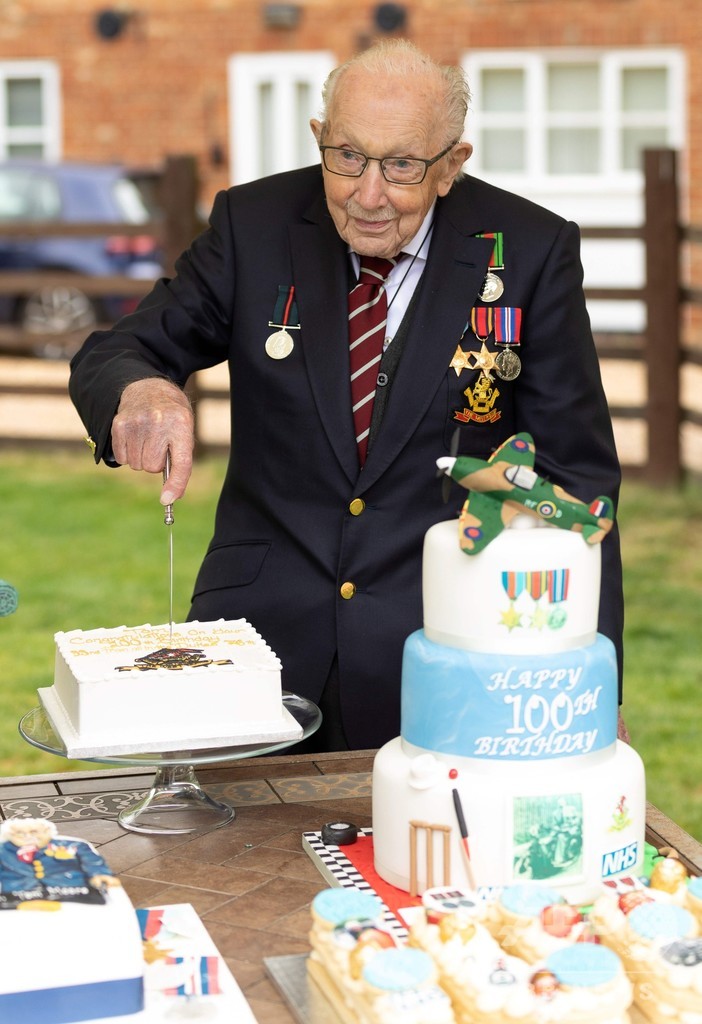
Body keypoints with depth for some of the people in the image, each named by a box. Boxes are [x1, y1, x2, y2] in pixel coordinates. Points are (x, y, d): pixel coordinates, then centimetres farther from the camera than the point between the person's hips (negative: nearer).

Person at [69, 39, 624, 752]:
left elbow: (575, 471, -2)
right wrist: (141, 389, -25)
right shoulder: (254, 224, -1)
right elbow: (107, 358, 2)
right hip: (262, 630, 2)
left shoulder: (531, 251, -5)